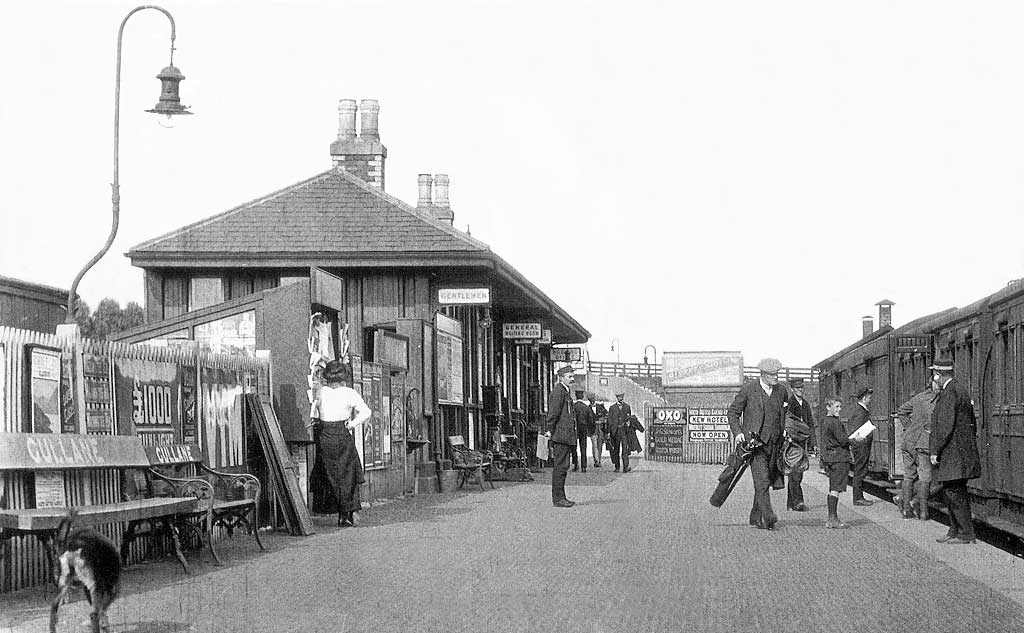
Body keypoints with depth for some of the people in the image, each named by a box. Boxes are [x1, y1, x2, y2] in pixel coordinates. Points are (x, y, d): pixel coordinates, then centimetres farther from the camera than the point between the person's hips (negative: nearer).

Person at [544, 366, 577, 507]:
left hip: (565, 436, 10)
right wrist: (550, 431, -17)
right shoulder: (558, 392, -12)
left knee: (562, 467, 12)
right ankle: (557, 498, -8)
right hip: (560, 434, -10)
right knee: (560, 466, -9)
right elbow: (553, 412, -18)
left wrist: (550, 430, 18)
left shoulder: (564, 392, 21)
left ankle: (560, 497, 16)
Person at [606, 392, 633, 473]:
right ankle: (617, 467, 15)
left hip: (624, 430, -1)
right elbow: (609, 421, 4)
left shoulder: (627, 407, 10)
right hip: (615, 431, 1)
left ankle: (626, 467, -17)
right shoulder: (612, 408, 7)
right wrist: (608, 432, -3)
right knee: (615, 450, 6)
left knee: (625, 449, -12)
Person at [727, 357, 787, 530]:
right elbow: (733, 412, 3)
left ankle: (756, 517, 18)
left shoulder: (781, 391, 10)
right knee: (762, 480, -16)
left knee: (766, 481, 7)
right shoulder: (748, 389, -3)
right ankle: (768, 516, -23)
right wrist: (737, 432, -10)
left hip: (773, 443, 5)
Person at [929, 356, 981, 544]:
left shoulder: (949, 393, -16)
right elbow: (973, 422, 23)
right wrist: (970, 444, 28)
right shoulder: (962, 390, 16)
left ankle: (966, 534, -5)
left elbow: (945, 425, -22)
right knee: (955, 492, 14)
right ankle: (956, 531, 19)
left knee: (954, 493, -7)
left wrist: (935, 451, -18)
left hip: (952, 454, -10)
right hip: (965, 451, 10)